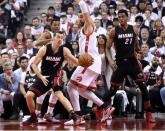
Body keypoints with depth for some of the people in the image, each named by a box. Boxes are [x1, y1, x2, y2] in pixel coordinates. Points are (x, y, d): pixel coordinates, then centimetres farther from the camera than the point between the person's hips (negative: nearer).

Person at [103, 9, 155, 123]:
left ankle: (149, 114, 1)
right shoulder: (114, 31, -3)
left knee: (143, 86, -6)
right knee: (113, 89, -1)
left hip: (132, 61, 2)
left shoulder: (134, 30, 3)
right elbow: (108, 48, 0)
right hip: (120, 62, -2)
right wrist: (111, 60, -14)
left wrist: (141, 52, -4)